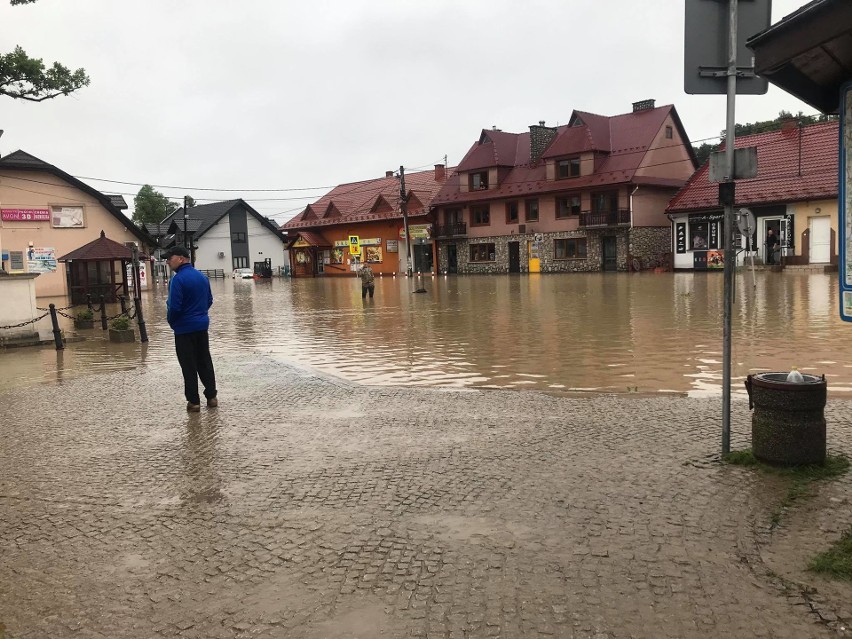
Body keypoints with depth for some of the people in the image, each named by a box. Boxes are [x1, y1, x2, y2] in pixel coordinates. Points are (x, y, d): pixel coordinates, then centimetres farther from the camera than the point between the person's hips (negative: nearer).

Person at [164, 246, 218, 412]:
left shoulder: (178, 279, -17)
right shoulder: (202, 277, 7)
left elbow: (174, 307, -20)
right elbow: (209, 300, 13)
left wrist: (171, 321, -1)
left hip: (184, 328, -7)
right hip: (202, 325, 7)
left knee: (189, 366, 1)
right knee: (205, 361, 14)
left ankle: (193, 401, 6)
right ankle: (211, 396, 18)